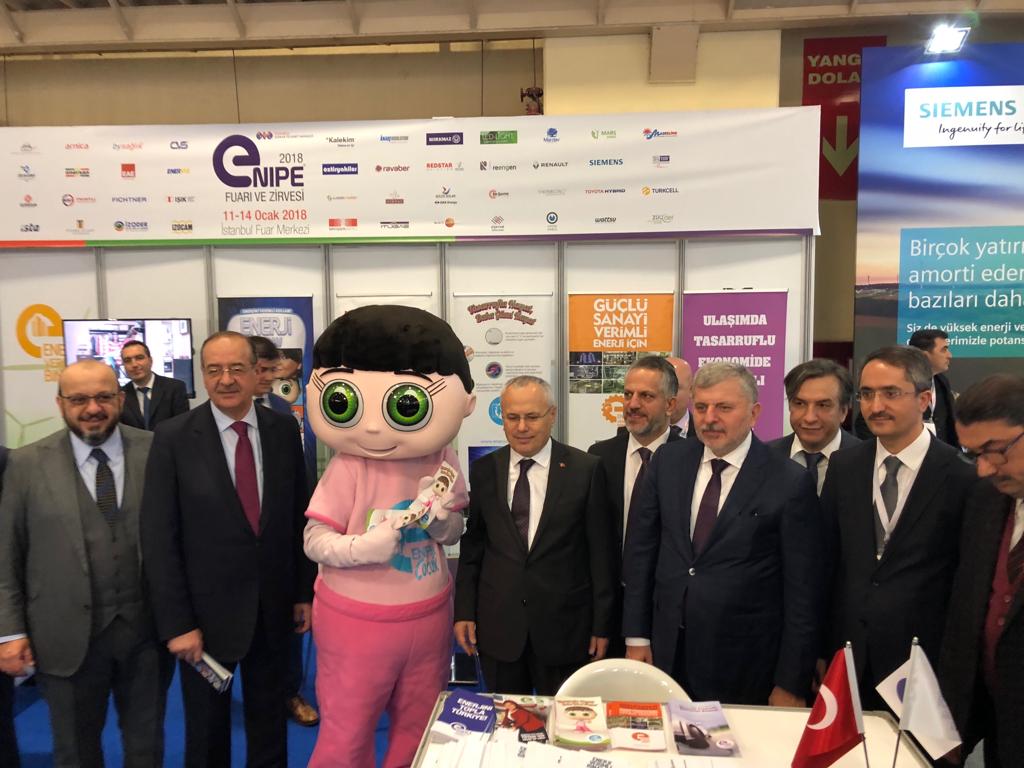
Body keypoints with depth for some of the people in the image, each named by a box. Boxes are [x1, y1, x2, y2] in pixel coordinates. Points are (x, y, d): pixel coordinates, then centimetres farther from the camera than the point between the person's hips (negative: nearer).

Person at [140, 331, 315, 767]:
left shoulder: (284, 430, -3)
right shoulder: (173, 438, -12)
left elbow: (300, 516, 2)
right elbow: (158, 539, -11)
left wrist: (304, 591, 4)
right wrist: (176, 623, -13)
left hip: (274, 606, 2)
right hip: (207, 610, -2)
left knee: (270, 723, 21)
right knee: (206, 731, 19)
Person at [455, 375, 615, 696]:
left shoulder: (585, 470, -7)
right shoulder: (483, 471, 1)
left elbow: (600, 552, -4)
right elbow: (472, 545, 7)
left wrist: (602, 624, -2)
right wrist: (464, 610, 4)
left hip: (564, 626, -2)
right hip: (497, 628, 2)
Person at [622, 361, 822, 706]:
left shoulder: (790, 482, -12)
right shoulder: (668, 461, 0)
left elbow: (802, 590, -8)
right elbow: (641, 547, 4)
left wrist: (791, 684, -5)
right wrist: (636, 636, 3)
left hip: (744, 666, -3)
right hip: (667, 652, 4)